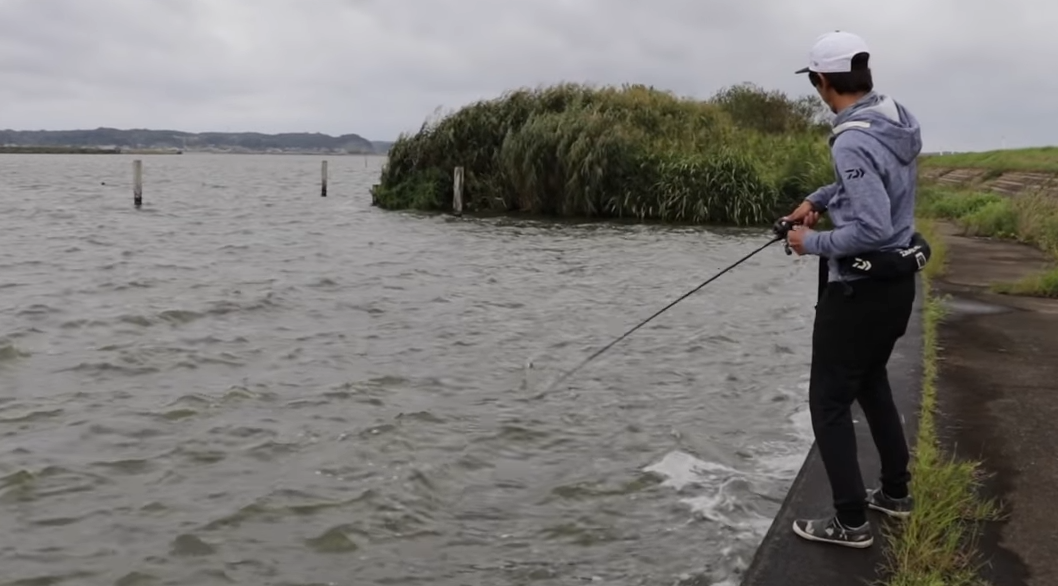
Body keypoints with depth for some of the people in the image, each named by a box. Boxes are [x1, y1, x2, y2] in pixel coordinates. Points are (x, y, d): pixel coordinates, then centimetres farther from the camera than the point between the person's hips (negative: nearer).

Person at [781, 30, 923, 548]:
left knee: (829, 401, 3)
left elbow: (871, 230, -30)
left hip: (860, 290, -9)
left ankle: (850, 522, 10)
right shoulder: (897, 119, 4)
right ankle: (895, 492, 36)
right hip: (897, 282, 9)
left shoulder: (853, 140, -26)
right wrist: (817, 199, 13)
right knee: (871, 382, 25)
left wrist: (812, 243, -16)